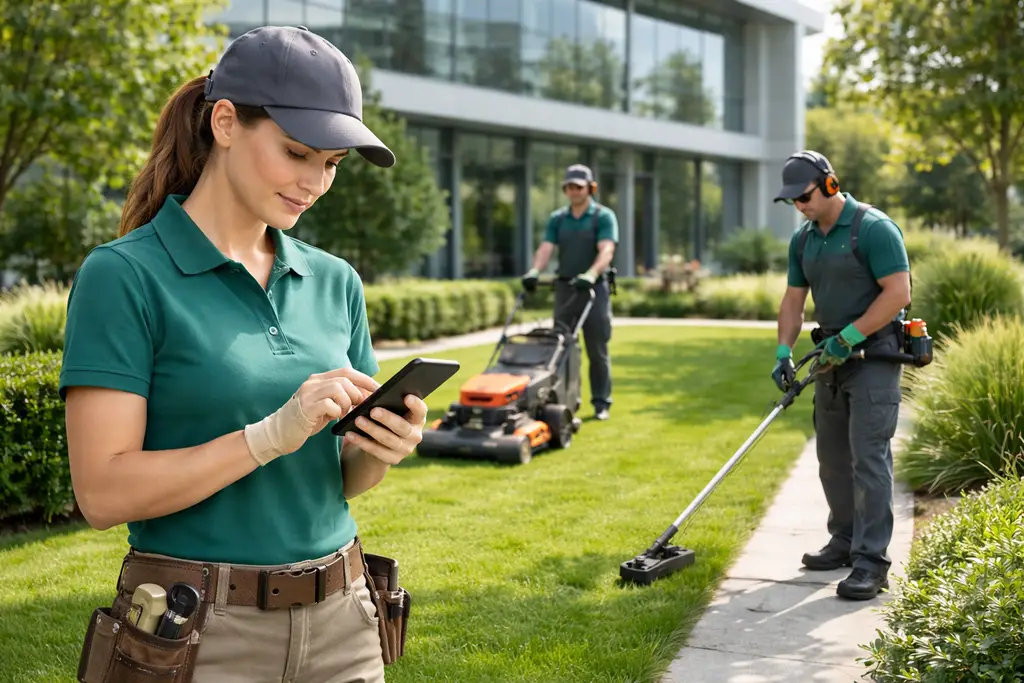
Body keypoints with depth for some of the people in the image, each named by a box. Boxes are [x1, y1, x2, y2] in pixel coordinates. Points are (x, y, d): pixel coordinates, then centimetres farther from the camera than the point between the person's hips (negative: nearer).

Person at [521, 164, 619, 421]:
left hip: (594, 288, -4)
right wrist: (534, 271, -23)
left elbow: (606, 251, -17)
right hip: (564, 287, 4)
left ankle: (601, 402, 6)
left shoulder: (604, 216, -3)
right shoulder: (557, 218, 9)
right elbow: (546, 248, -3)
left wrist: (590, 275, -34)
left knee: (597, 349, -1)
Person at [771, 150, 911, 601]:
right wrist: (784, 352, 0)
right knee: (832, 458, 12)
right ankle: (844, 542, 25)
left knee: (868, 457, -11)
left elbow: (898, 293, -19)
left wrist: (847, 338, -20)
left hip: (874, 354, -8)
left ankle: (871, 561, -9)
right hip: (832, 357, 8)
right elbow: (794, 299, 13)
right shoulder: (803, 239, 10)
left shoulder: (873, 228, -15)